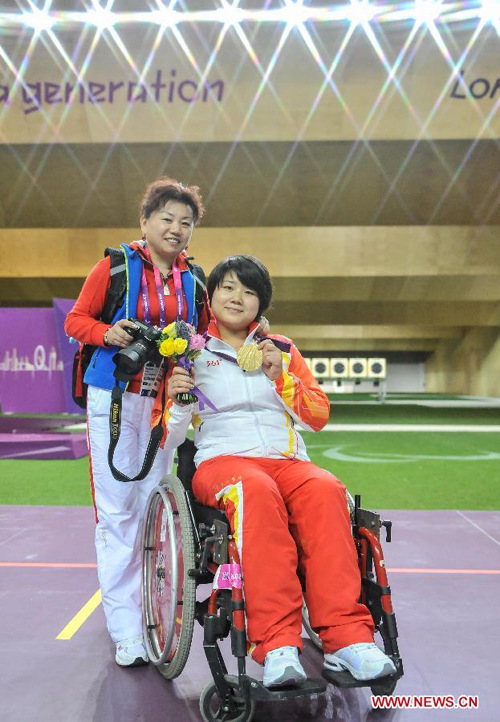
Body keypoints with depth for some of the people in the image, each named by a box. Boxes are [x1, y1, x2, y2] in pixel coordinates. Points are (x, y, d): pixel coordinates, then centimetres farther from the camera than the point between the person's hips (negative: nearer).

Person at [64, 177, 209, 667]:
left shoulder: (193, 280, 9)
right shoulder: (116, 266, -1)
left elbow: (206, 336, 17)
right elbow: (76, 319, 2)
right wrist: (108, 333, -17)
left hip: (165, 401, 3)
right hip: (114, 397, -3)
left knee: (154, 506, 8)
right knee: (116, 509, -3)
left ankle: (145, 604, 28)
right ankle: (126, 631, 5)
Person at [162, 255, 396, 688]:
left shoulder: (283, 349, 21)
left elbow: (319, 416, 14)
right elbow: (169, 440, 11)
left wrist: (281, 378, -1)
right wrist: (178, 400, -10)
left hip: (287, 460, 2)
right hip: (222, 459, -2)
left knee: (326, 490, -33)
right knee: (257, 491, -38)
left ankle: (346, 637, -36)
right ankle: (277, 643, -42)